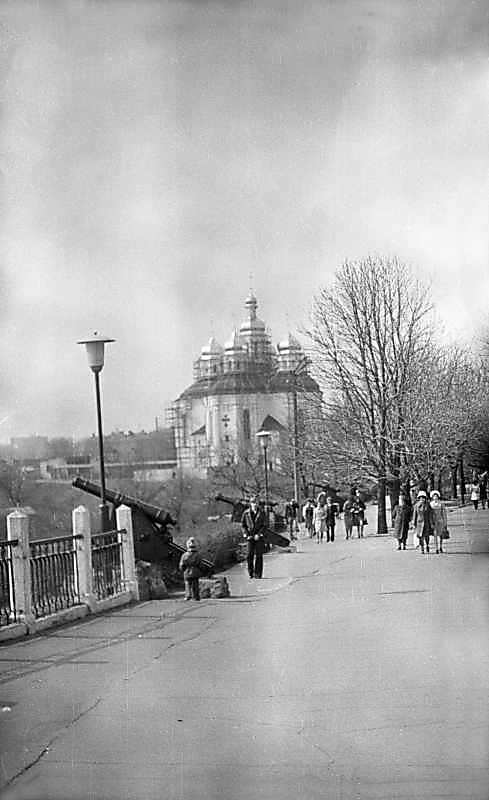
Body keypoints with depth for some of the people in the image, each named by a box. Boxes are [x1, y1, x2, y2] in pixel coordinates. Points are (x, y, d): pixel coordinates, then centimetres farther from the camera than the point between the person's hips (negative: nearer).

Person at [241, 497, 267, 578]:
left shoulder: (262, 513, -1)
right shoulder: (246, 513, 2)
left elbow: (265, 525, 0)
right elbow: (243, 525, 8)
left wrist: (259, 534, -11)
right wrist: (247, 535, -4)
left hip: (259, 537, -1)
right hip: (250, 537, 1)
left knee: (258, 555, -4)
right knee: (250, 555, -9)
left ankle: (258, 574, 1)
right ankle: (250, 573, 4)